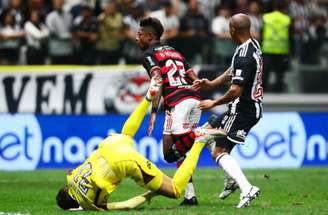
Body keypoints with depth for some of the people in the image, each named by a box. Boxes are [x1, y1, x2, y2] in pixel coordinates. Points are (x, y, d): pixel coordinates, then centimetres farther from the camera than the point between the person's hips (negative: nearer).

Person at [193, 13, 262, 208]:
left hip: (242, 110, -10)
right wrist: (211, 84, 7)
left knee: (219, 152, -8)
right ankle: (233, 179, 22)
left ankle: (247, 189, -22)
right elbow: (233, 72, 17)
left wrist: (214, 103, -12)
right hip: (253, 106, 10)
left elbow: (236, 91, -27)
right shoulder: (253, 44, 6)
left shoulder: (244, 56, -25)